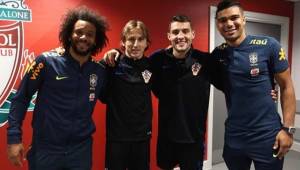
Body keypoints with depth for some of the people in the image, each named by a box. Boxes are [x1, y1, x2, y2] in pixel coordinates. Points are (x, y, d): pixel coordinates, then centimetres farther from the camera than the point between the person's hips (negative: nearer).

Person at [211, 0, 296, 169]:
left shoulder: (268, 45, -10)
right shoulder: (218, 54, 0)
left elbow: (286, 86, -6)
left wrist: (288, 128, -10)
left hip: (267, 137, -3)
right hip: (233, 138, 3)